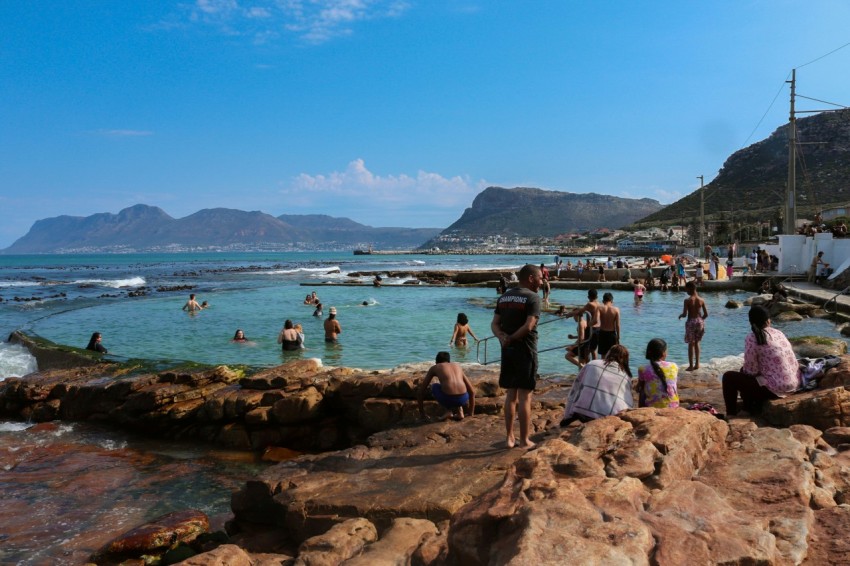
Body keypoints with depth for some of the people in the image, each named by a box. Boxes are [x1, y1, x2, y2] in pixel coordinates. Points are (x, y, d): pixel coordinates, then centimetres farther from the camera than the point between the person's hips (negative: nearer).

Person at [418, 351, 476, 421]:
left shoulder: (434, 368, 23)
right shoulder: (458, 366, 30)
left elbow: (421, 390, 26)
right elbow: (472, 391, 32)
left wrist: (421, 413, 35)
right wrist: (471, 414, 39)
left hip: (447, 398, -3)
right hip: (462, 399, 3)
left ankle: (449, 410, 13)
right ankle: (459, 412, 17)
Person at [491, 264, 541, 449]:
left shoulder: (504, 297, 11)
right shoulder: (532, 297, -11)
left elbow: (494, 324, 4)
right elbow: (529, 326, -21)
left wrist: (503, 337, -11)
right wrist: (512, 338, -9)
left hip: (507, 350, 6)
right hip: (525, 350, -6)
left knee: (511, 394, 14)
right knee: (524, 396, 1)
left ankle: (509, 437, 19)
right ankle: (524, 440, 8)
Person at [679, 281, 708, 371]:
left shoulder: (687, 300, -13)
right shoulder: (701, 300, 0)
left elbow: (685, 314, -15)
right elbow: (706, 314, 2)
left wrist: (680, 316, 6)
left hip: (691, 322, -4)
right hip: (700, 321, 4)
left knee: (691, 344, 5)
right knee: (696, 343, 19)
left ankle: (691, 365, 7)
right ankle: (697, 364, 23)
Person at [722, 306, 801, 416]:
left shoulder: (752, 338, -15)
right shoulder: (779, 333, 7)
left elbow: (751, 370, -13)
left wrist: (744, 370, 12)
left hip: (775, 388, -8)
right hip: (794, 383, 8)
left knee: (729, 377, 6)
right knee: (744, 372, 28)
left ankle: (731, 415, 17)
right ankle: (749, 409, 41)